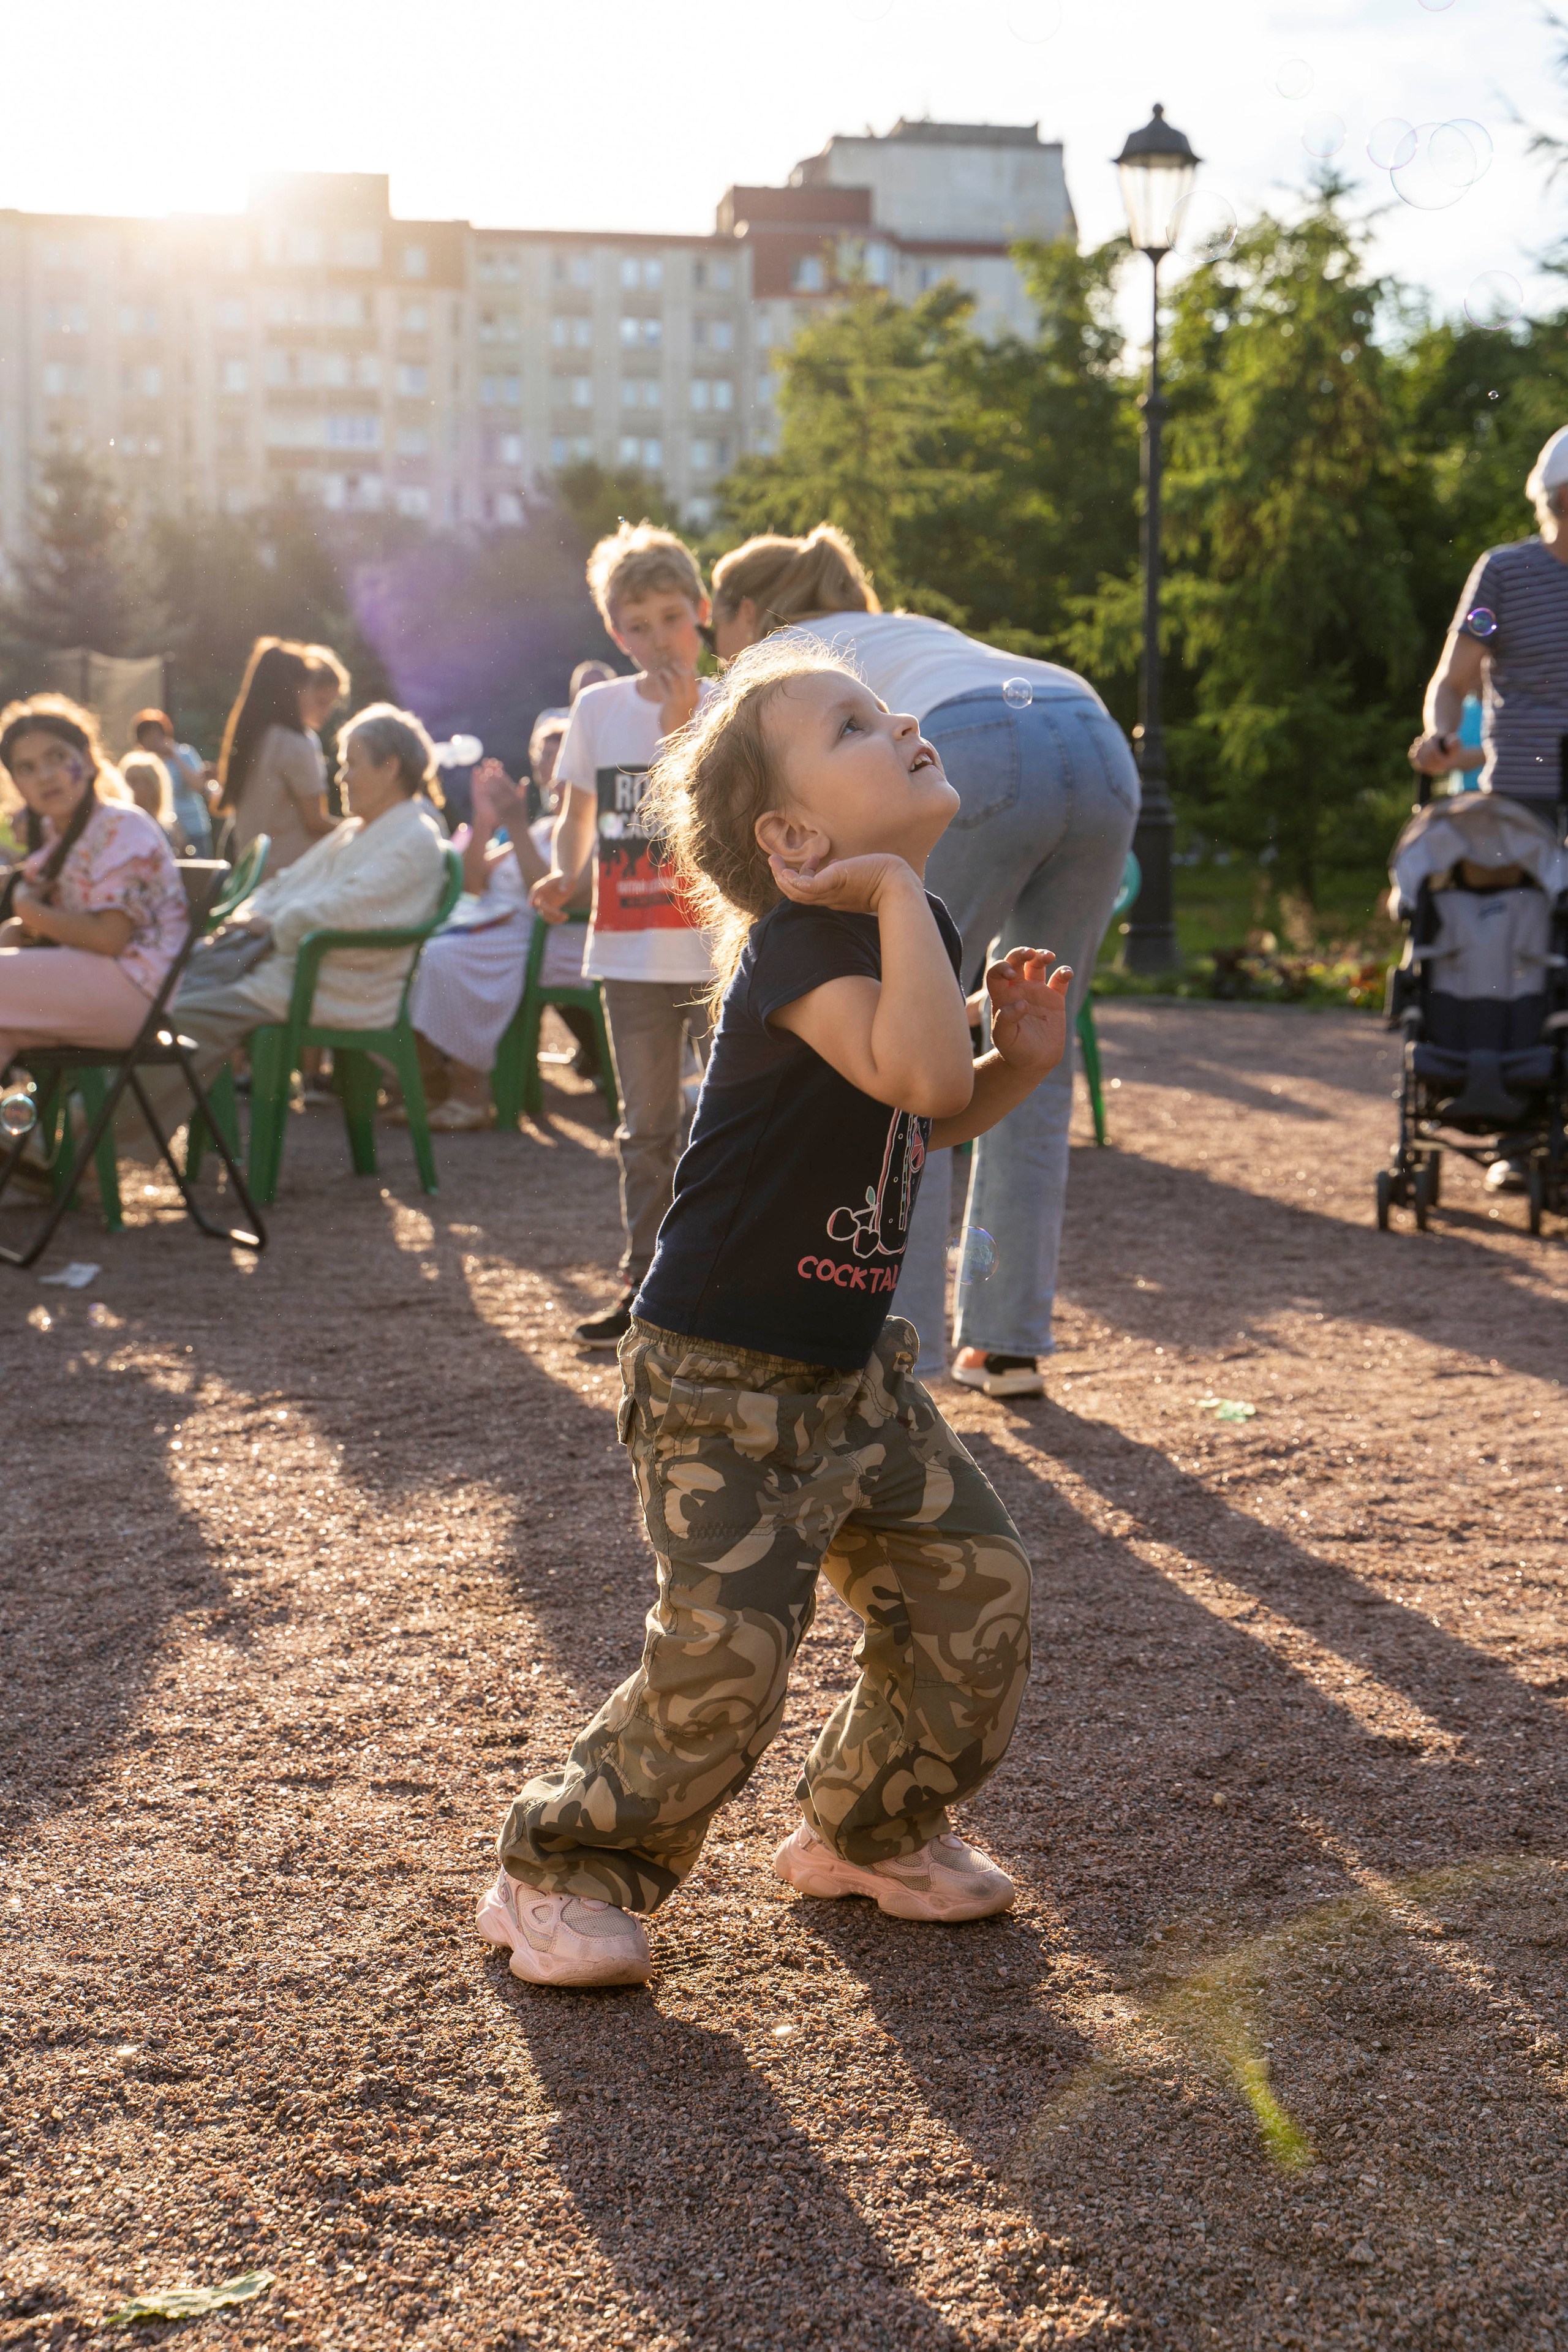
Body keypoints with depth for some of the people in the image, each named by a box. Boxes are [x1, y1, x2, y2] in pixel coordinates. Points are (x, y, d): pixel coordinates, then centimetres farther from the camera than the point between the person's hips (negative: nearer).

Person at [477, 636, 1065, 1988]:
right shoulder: (800, 944, -23)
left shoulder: (914, 935, 6)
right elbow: (921, 1076, -40)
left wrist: (1024, 1062, 2)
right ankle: (560, 1875, 13)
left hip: (856, 1368, 9)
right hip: (723, 1382, -9)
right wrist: (898, 887, -32)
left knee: (973, 1583, 8)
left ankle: (869, 1831, 31)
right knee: (723, 1660, -11)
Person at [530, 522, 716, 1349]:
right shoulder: (598, 709, 7)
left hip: (722, 949, -4)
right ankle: (645, 1287, 18)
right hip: (632, 954, 4)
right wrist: (562, 875, -3)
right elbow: (578, 817, 15)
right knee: (647, 1127, 11)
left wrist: (681, 721, -19)